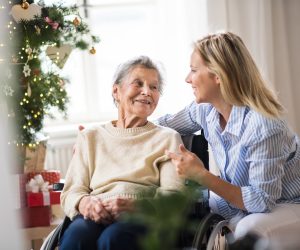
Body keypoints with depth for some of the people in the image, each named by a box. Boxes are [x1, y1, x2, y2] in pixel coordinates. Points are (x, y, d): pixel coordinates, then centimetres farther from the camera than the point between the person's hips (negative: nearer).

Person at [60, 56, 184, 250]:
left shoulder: (168, 138, 18)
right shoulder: (90, 138, 24)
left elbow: (174, 196, 4)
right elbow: (70, 193, 14)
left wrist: (134, 205, -17)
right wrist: (85, 203, -12)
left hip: (145, 218, -1)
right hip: (96, 217, 1)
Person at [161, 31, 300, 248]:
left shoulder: (263, 127, -31)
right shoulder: (204, 109, -6)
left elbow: (262, 201, -28)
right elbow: (167, 124, 16)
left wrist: (202, 176, -32)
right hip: (245, 199, 7)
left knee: (248, 230, -34)